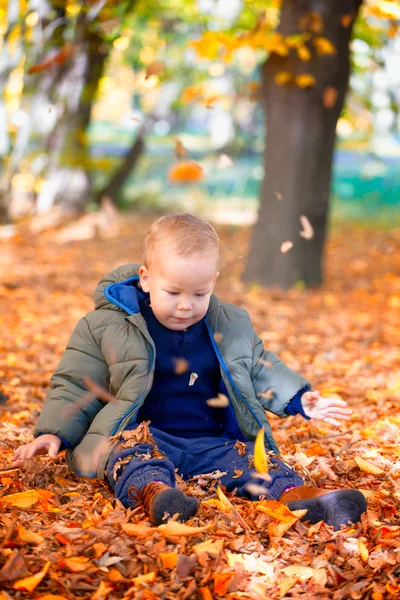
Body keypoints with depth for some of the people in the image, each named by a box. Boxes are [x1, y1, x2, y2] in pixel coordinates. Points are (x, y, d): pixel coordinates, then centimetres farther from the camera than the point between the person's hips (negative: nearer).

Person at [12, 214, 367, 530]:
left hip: (214, 442, 4)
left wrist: (300, 399, 8)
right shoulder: (106, 326, 2)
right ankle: (154, 493, -63)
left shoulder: (233, 325, 13)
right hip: (145, 436, -3)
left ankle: (298, 496, -47)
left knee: (249, 458, -23)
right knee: (134, 451, -35)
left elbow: (262, 370, 23)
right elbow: (75, 385, 6)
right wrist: (53, 432, -7)